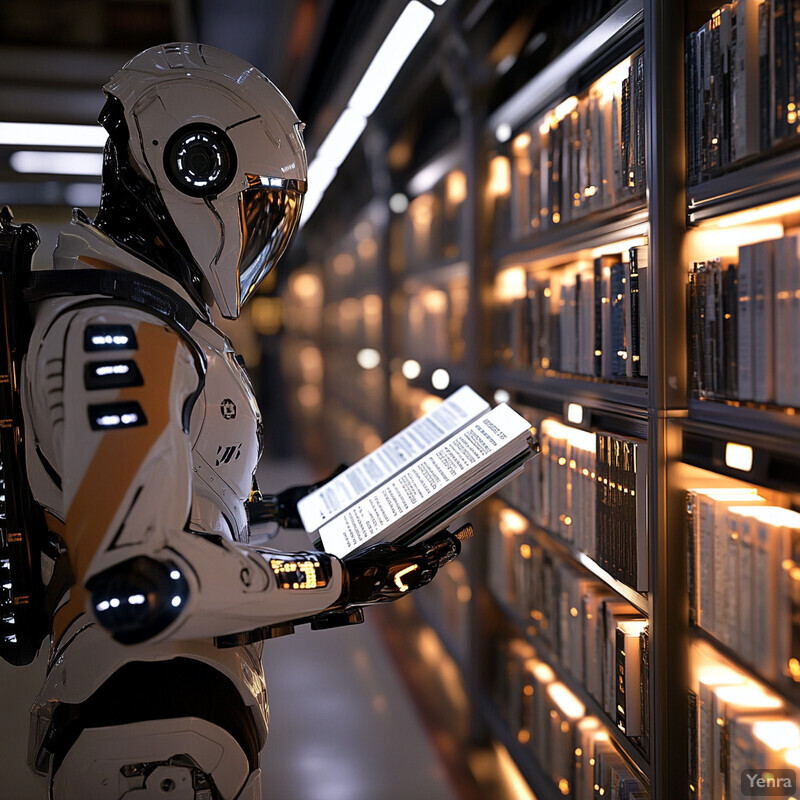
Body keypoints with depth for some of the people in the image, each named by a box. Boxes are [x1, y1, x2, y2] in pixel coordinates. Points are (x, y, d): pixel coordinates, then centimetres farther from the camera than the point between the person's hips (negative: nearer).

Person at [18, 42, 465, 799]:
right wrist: (338, 582, -21)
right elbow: (136, 586, -28)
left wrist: (270, 506, 17)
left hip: (188, 701, 10)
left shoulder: (140, 316, 11)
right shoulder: (118, 335, -23)